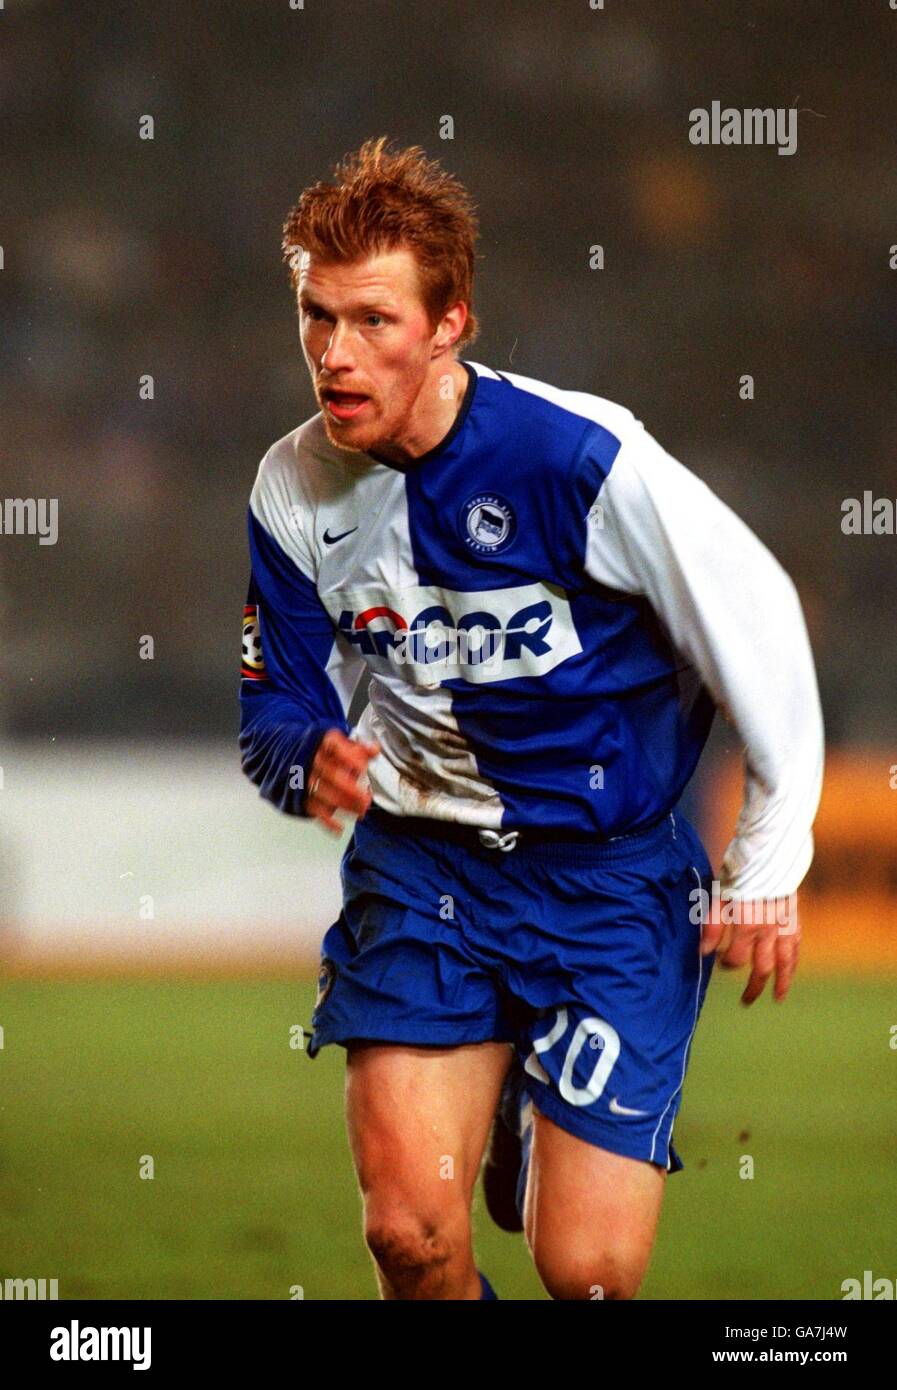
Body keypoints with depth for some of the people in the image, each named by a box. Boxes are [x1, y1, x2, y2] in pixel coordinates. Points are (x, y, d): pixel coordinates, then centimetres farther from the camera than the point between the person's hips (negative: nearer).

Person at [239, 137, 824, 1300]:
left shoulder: (579, 457, -20)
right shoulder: (294, 491, -5)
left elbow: (757, 624, -9)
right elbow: (278, 702, 8)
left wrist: (768, 867, -3)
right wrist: (310, 763, -18)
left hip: (613, 867, -3)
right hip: (421, 860, 3)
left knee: (586, 1267, -6)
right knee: (410, 1229, -16)